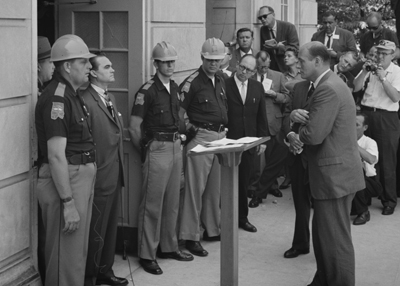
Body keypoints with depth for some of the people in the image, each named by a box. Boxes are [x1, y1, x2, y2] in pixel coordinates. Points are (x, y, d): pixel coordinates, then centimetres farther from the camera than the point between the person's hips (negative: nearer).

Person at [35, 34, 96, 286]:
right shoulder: (56, 98, -17)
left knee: (78, 253, 18)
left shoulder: (73, 95, 13)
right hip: (65, 183, -10)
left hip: (82, 179, 10)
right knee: (66, 258, -2)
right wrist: (68, 203, -23)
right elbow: (56, 155, -22)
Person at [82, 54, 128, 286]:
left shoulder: (110, 98, 13)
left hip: (115, 175, 9)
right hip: (99, 177, -9)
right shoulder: (86, 101, -18)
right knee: (96, 230, 1)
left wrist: (120, 168, 16)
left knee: (111, 225, 18)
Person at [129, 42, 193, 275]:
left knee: (172, 202, 14)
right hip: (158, 149, -7)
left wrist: (178, 138, 14)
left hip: (176, 147, 7)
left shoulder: (174, 87, 10)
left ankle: (169, 247, 26)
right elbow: (134, 127, -11)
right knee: (152, 205, -2)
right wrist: (145, 151, -2)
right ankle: (147, 255, 5)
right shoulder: (147, 91, -12)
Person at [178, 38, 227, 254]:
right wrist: (189, 129, -14)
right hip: (200, 137, -7)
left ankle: (212, 229, 26)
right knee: (195, 188, -4)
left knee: (215, 188, 14)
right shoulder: (192, 82, -10)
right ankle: (190, 237, 1)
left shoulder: (220, 81, 13)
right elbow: (179, 113, -10)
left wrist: (224, 131, 13)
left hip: (220, 137, 7)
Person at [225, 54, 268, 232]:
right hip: (228, 141, -4)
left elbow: (261, 116, 11)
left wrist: (262, 139, 8)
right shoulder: (224, 85, -6)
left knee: (243, 182, 10)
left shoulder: (257, 87, 8)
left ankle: (242, 217, 21)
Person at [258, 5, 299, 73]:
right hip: (271, 68, 3)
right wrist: (268, 47, -16)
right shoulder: (263, 30, 4)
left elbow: (295, 49, -12)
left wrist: (277, 46, -25)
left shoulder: (289, 27, -10)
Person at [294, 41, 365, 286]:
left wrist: (297, 131, -5)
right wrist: (297, 114, -5)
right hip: (335, 173, 11)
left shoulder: (328, 89, -21)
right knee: (322, 232, 19)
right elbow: (314, 118, 17)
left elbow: (314, 134, -26)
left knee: (336, 238, -1)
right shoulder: (329, 84, 13)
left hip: (335, 175, -11)